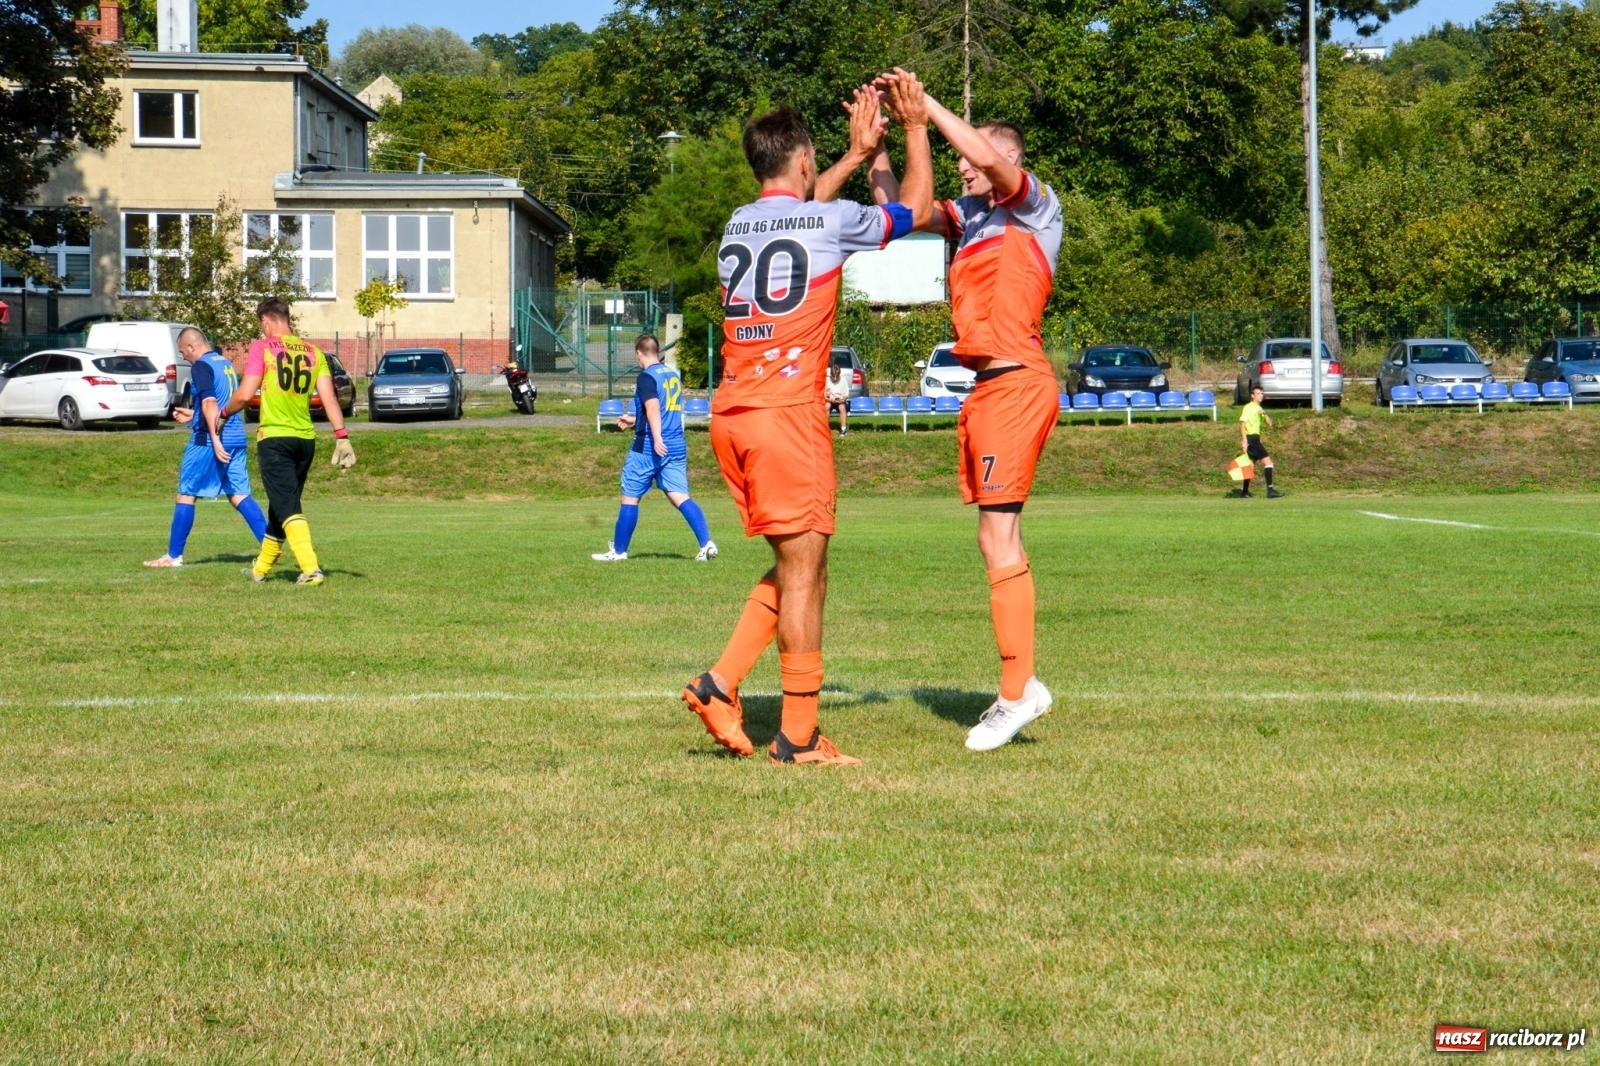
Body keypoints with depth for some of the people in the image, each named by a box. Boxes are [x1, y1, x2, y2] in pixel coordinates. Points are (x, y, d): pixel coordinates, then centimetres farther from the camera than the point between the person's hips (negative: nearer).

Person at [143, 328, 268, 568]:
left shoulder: (201, 366, -9)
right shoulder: (226, 364, 17)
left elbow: (209, 402, -20)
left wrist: (215, 439, -24)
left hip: (208, 441, -8)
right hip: (237, 439, 8)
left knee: (186, 494, 3)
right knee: (239, 495, 6)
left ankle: (174, 556, 7)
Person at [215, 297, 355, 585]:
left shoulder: (263, 347, -6)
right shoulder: (313, 352, 8)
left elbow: (245, 394, -11)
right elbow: (329, 398, 2)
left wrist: (224, 413, 7)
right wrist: (341, 436, 1)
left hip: (274, 438, -6)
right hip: (306, 439, 6)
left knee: (288, 508, -9)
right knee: (281, 506, 18)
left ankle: (311, 569, -24)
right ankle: (261, 568, 32)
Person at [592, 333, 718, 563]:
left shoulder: (647, 376, -9)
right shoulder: (673, 374, 16)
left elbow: (653, 407, -24)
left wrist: (657, 437, -35)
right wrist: (635, 420, 37)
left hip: (649, 447, -6)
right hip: (677, 447, 7)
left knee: (630, 497, 6)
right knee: (680, 497, 0)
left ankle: (618, 550, 15)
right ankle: (706, 543, -18)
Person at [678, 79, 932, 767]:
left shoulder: (738, 225, 14)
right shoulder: (828, 221, -5)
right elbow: (916, 208, 12)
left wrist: (858, 154, 41)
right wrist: (915, 128, 24)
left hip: (730, 416, 7)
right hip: (787, 414, -7)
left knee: (798, 566, 17)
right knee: (803, 570, -3)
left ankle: (720, 684, 8)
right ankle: (798, 736, -2)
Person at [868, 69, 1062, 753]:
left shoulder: (1035, 207, -3)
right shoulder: (969, 217, 18)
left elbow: (992, 156, -20)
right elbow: (896, 209, 21)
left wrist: (925, 102, -15)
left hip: (1016, 385, -9)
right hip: (986, 388, 9)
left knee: (999, 536, -12)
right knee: (995, 538, 9)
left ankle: (1016, 690, -11)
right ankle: (1020, 686, 14)